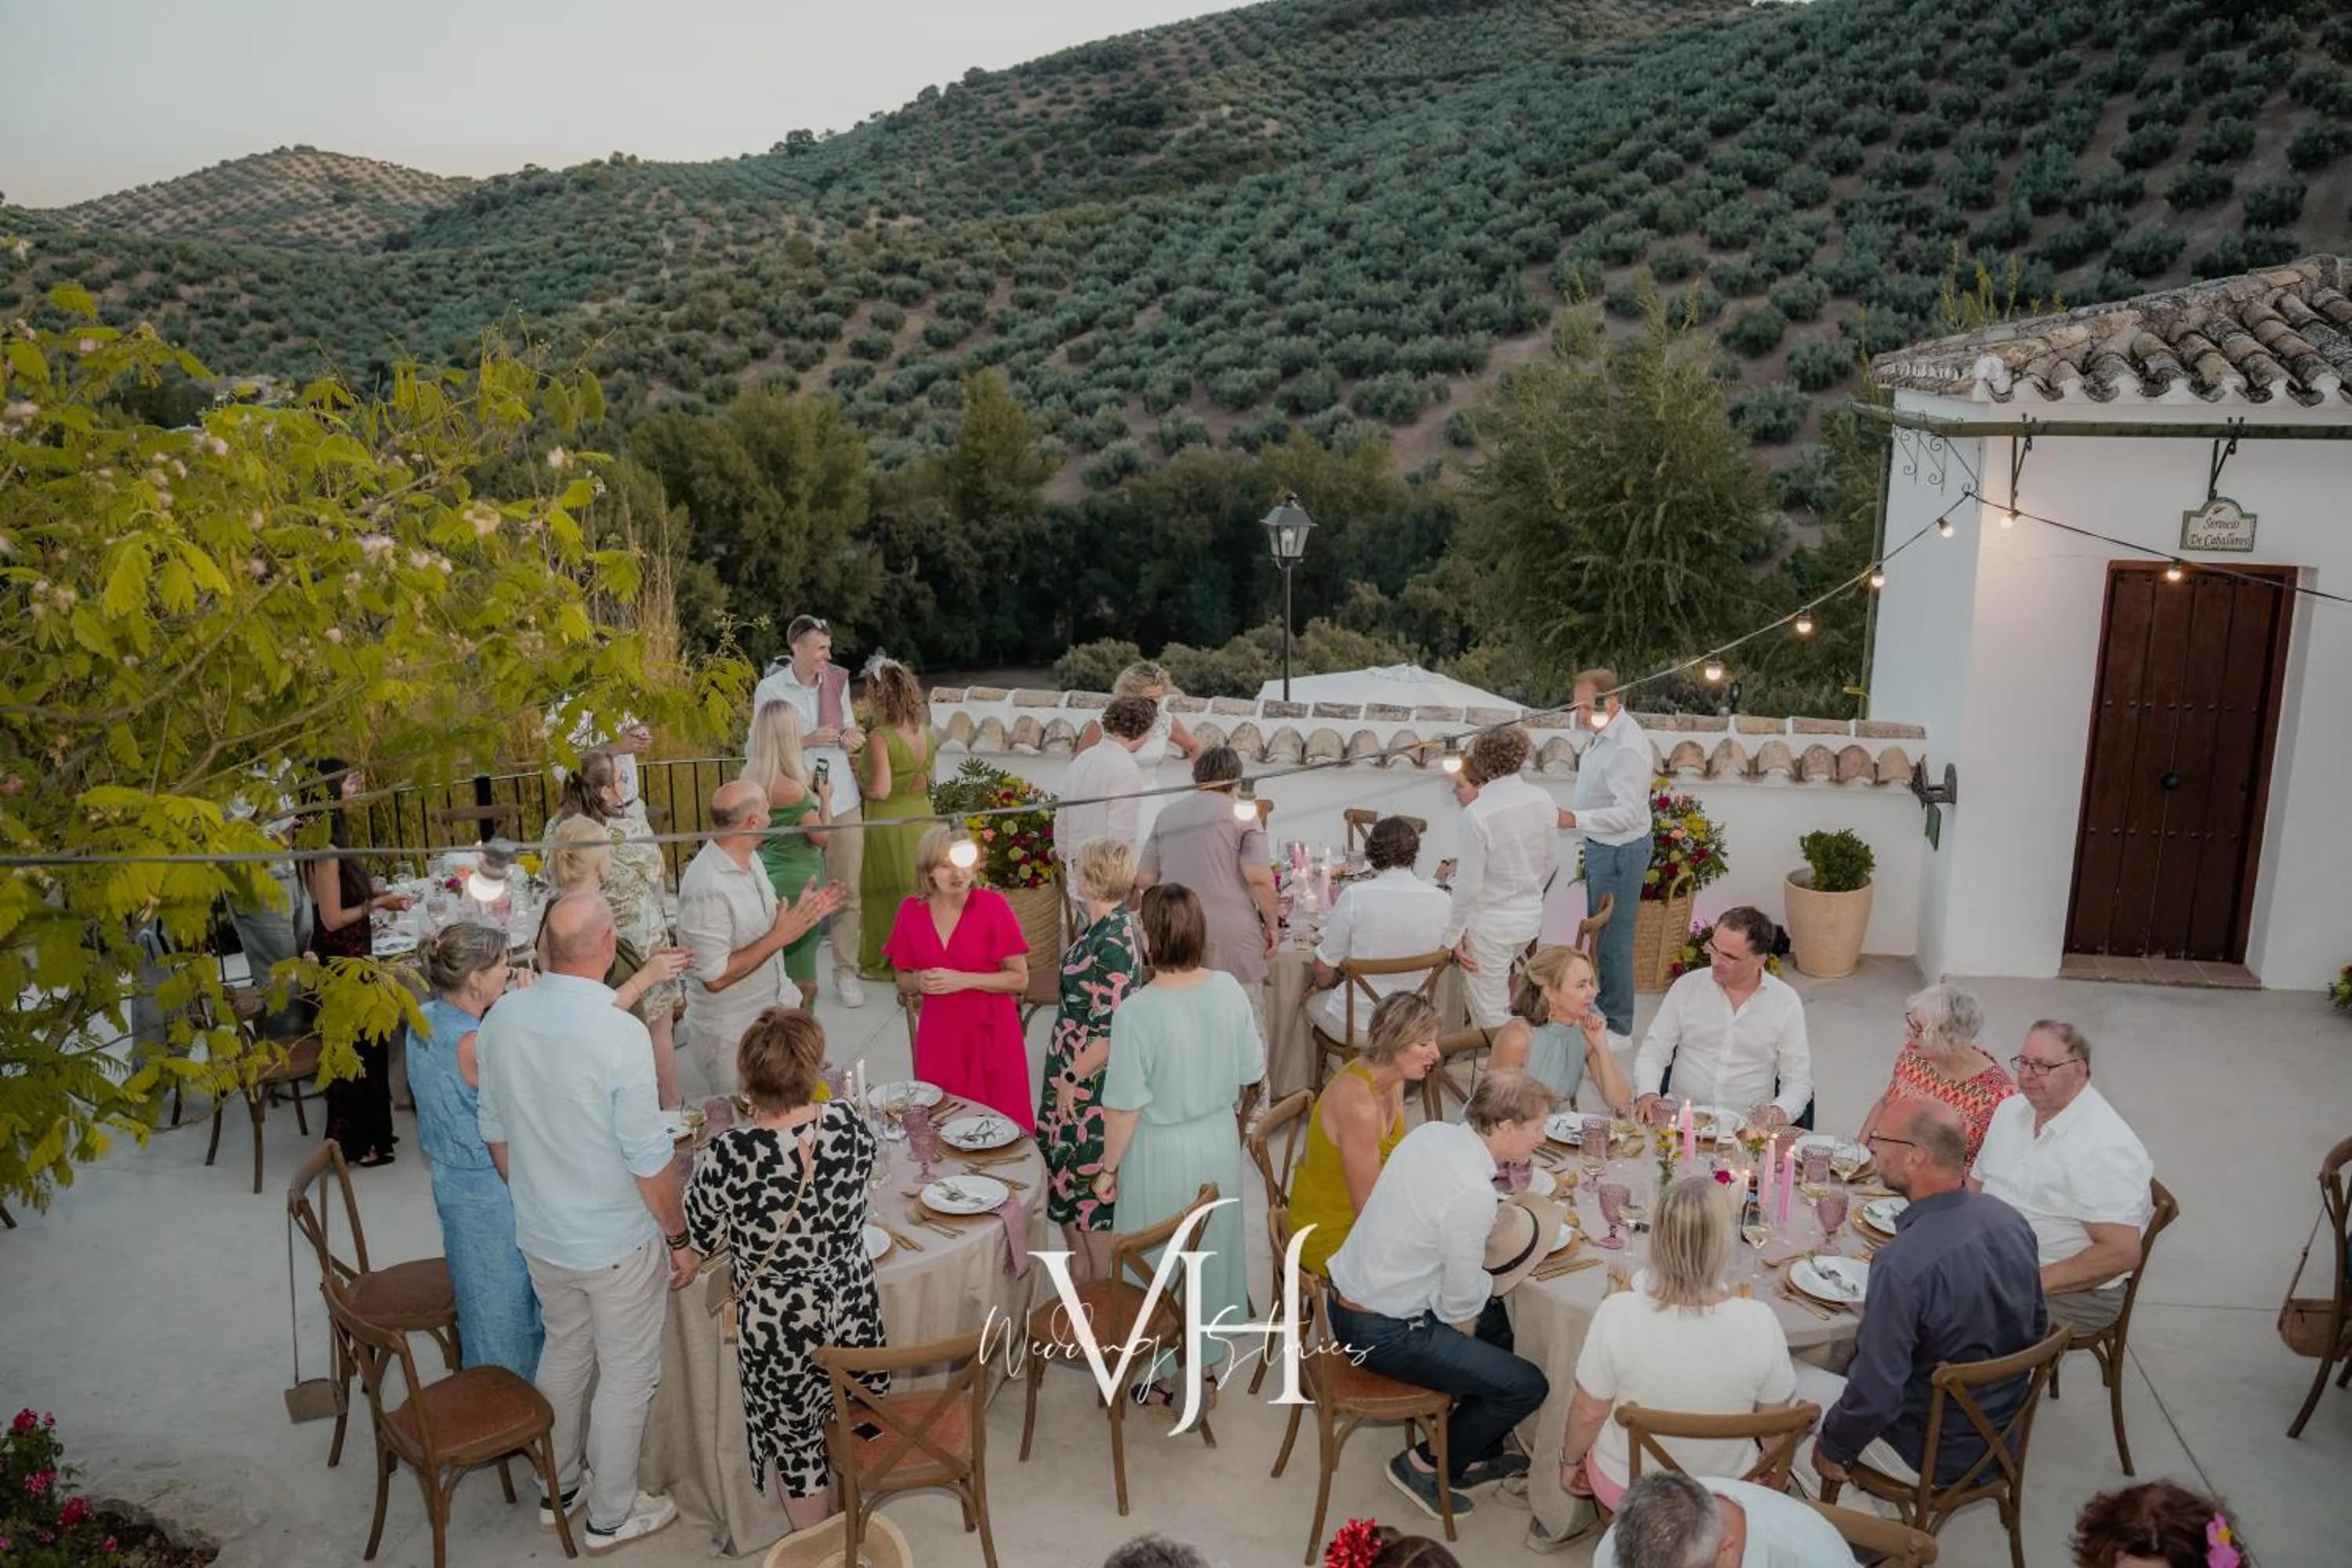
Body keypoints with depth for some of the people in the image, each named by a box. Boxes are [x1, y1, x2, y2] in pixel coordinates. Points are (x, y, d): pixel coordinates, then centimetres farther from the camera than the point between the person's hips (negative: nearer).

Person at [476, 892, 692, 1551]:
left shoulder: (500, 1020, -9)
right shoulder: (619, 1033, -27)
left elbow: (495, 1134, 5)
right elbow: (648, 1161, -21)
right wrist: (679, 1238, -7)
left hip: (540, 1236, 6)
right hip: (617, 1243, -6)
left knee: (563, 1355, 26)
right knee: (626, 1375, 14)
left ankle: (557, 1487, 43)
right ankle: (611, 1515, 29)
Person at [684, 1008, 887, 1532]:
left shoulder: (729, 1155, -28)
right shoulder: (851, 1123, -18)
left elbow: (701, 1242, -11)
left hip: (780, 1324, -3)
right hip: (852, 1306, 3)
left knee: (794, 1438, 21)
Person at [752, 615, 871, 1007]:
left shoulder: (837, 680, 3)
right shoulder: (771, 689, -6)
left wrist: (852, 735, -6)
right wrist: (807, 741, -18)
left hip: (843, 799, 3)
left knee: (847, 890, 4)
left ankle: (846, 972, 15)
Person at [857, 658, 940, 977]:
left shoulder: (881, 737, -20)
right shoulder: (926, 732, 0)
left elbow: (880, 790, -23)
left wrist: (859, 781, -5)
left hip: (888, 822, -6)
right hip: (921, 817, 6)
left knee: (885, 891, 7)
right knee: (917, 888, 16)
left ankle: (884, 961, 17)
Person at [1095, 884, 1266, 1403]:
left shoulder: (1137, 1011, -27)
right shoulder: (1228, 990, -12)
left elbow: (1124, 1106, -20)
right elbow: (1251, 1071, 0)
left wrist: (1108, 1170, -6)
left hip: (1160, 1153, -5)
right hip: (1220, 1142, 5)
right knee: (1213, 1251, 22)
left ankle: (1164, 1375, 32)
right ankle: (1207, 1364, 40)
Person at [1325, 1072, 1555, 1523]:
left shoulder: (1430, 1132, -3)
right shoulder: (1474, 1193, -28)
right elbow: (1459, 1304, -17)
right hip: (1383, 1333, -9)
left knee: (1497, 1314, 25)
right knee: (1528, 1386, -3)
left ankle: (1475, 1456, 35)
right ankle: (1425, 1465, 13)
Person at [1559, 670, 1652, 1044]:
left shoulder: (1627, 747, -26)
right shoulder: (1607, 733, 6)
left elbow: (1628, 813, -29)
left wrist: (1575, 819, -32)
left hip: (1619, 852, -10)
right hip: (1601, 846, 10)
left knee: (1614, 941, -1)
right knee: (1600, 933, 22)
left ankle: (1619, 1027, 12)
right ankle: (1606, 1008, 38)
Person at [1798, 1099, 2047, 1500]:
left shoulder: (1902, 1264, -34)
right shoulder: (2010, 1220, -10)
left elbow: (1875, 1396, -28)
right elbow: (2036, 1329, 6)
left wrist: (1832, 1448, -8)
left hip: (1930, 1457, -7)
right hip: (2003, 1432, 7)